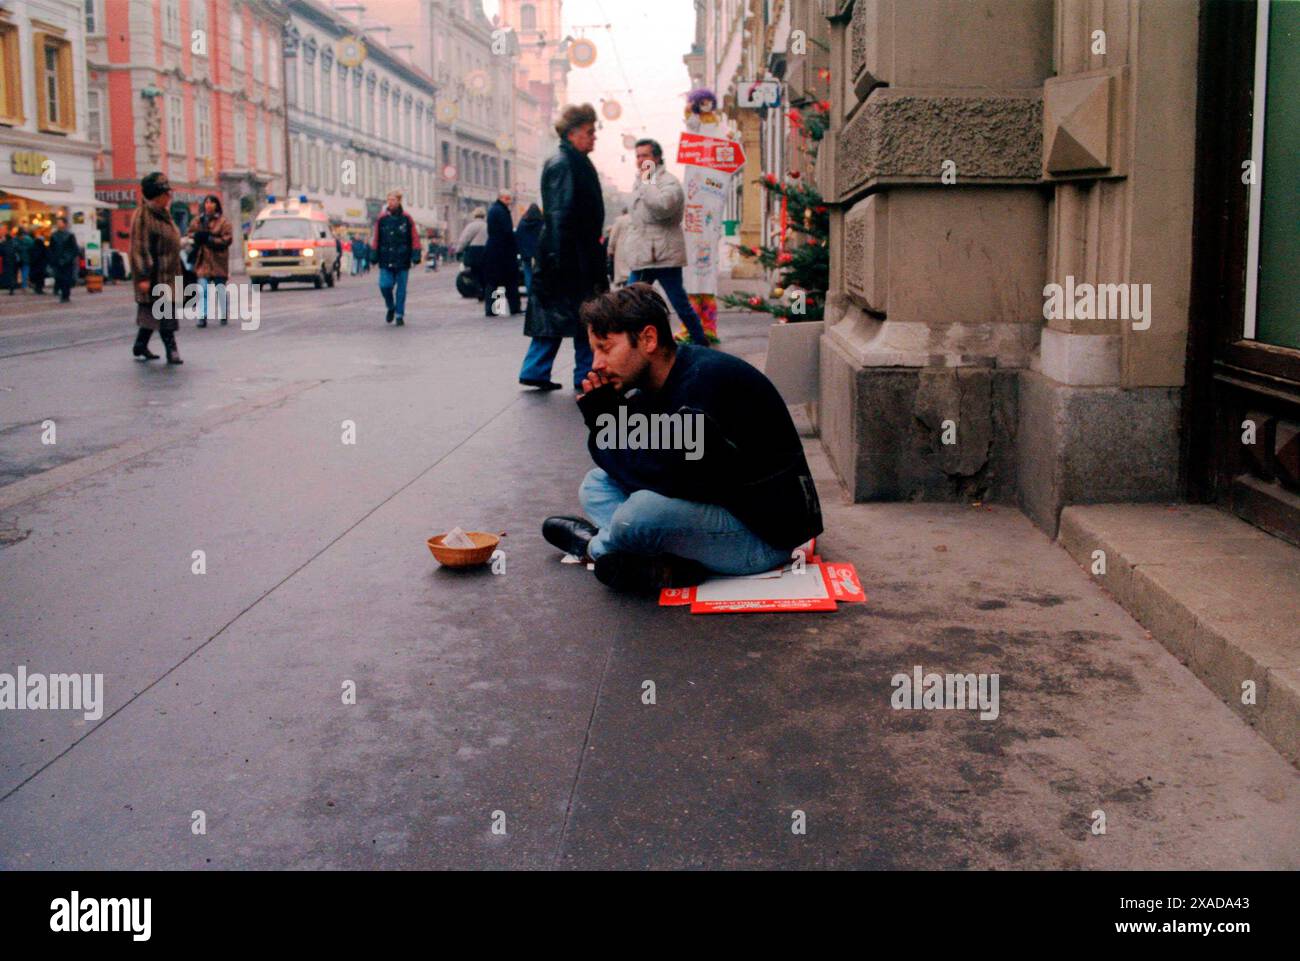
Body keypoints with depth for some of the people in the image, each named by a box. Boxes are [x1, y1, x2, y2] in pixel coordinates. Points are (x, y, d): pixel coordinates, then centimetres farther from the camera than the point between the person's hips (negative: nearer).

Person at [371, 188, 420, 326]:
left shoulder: (407, 219, 0)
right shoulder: (382, 218, 4)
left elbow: (415, 238, 2)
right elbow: (376, 238, 9)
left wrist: (416, 255, -5)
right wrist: (374, 255, 6)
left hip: (402, 261, -1)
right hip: (386, 261, 1)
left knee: (401, 289, 3)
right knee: (385, 285, -8)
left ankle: (399, 315, 14)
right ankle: (391, 307, 18)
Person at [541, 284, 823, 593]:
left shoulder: (707, 379, -24)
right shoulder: (654, 385, 4)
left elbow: (670, 477, -31)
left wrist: (607, 438, -16)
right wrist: (601, 414, -10)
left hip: (764, 534, -10)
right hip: (712, 506, 10)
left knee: (644, 508, -33)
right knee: (596, 484, 11)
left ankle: (595, 547, 4)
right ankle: (671, 564, -13)